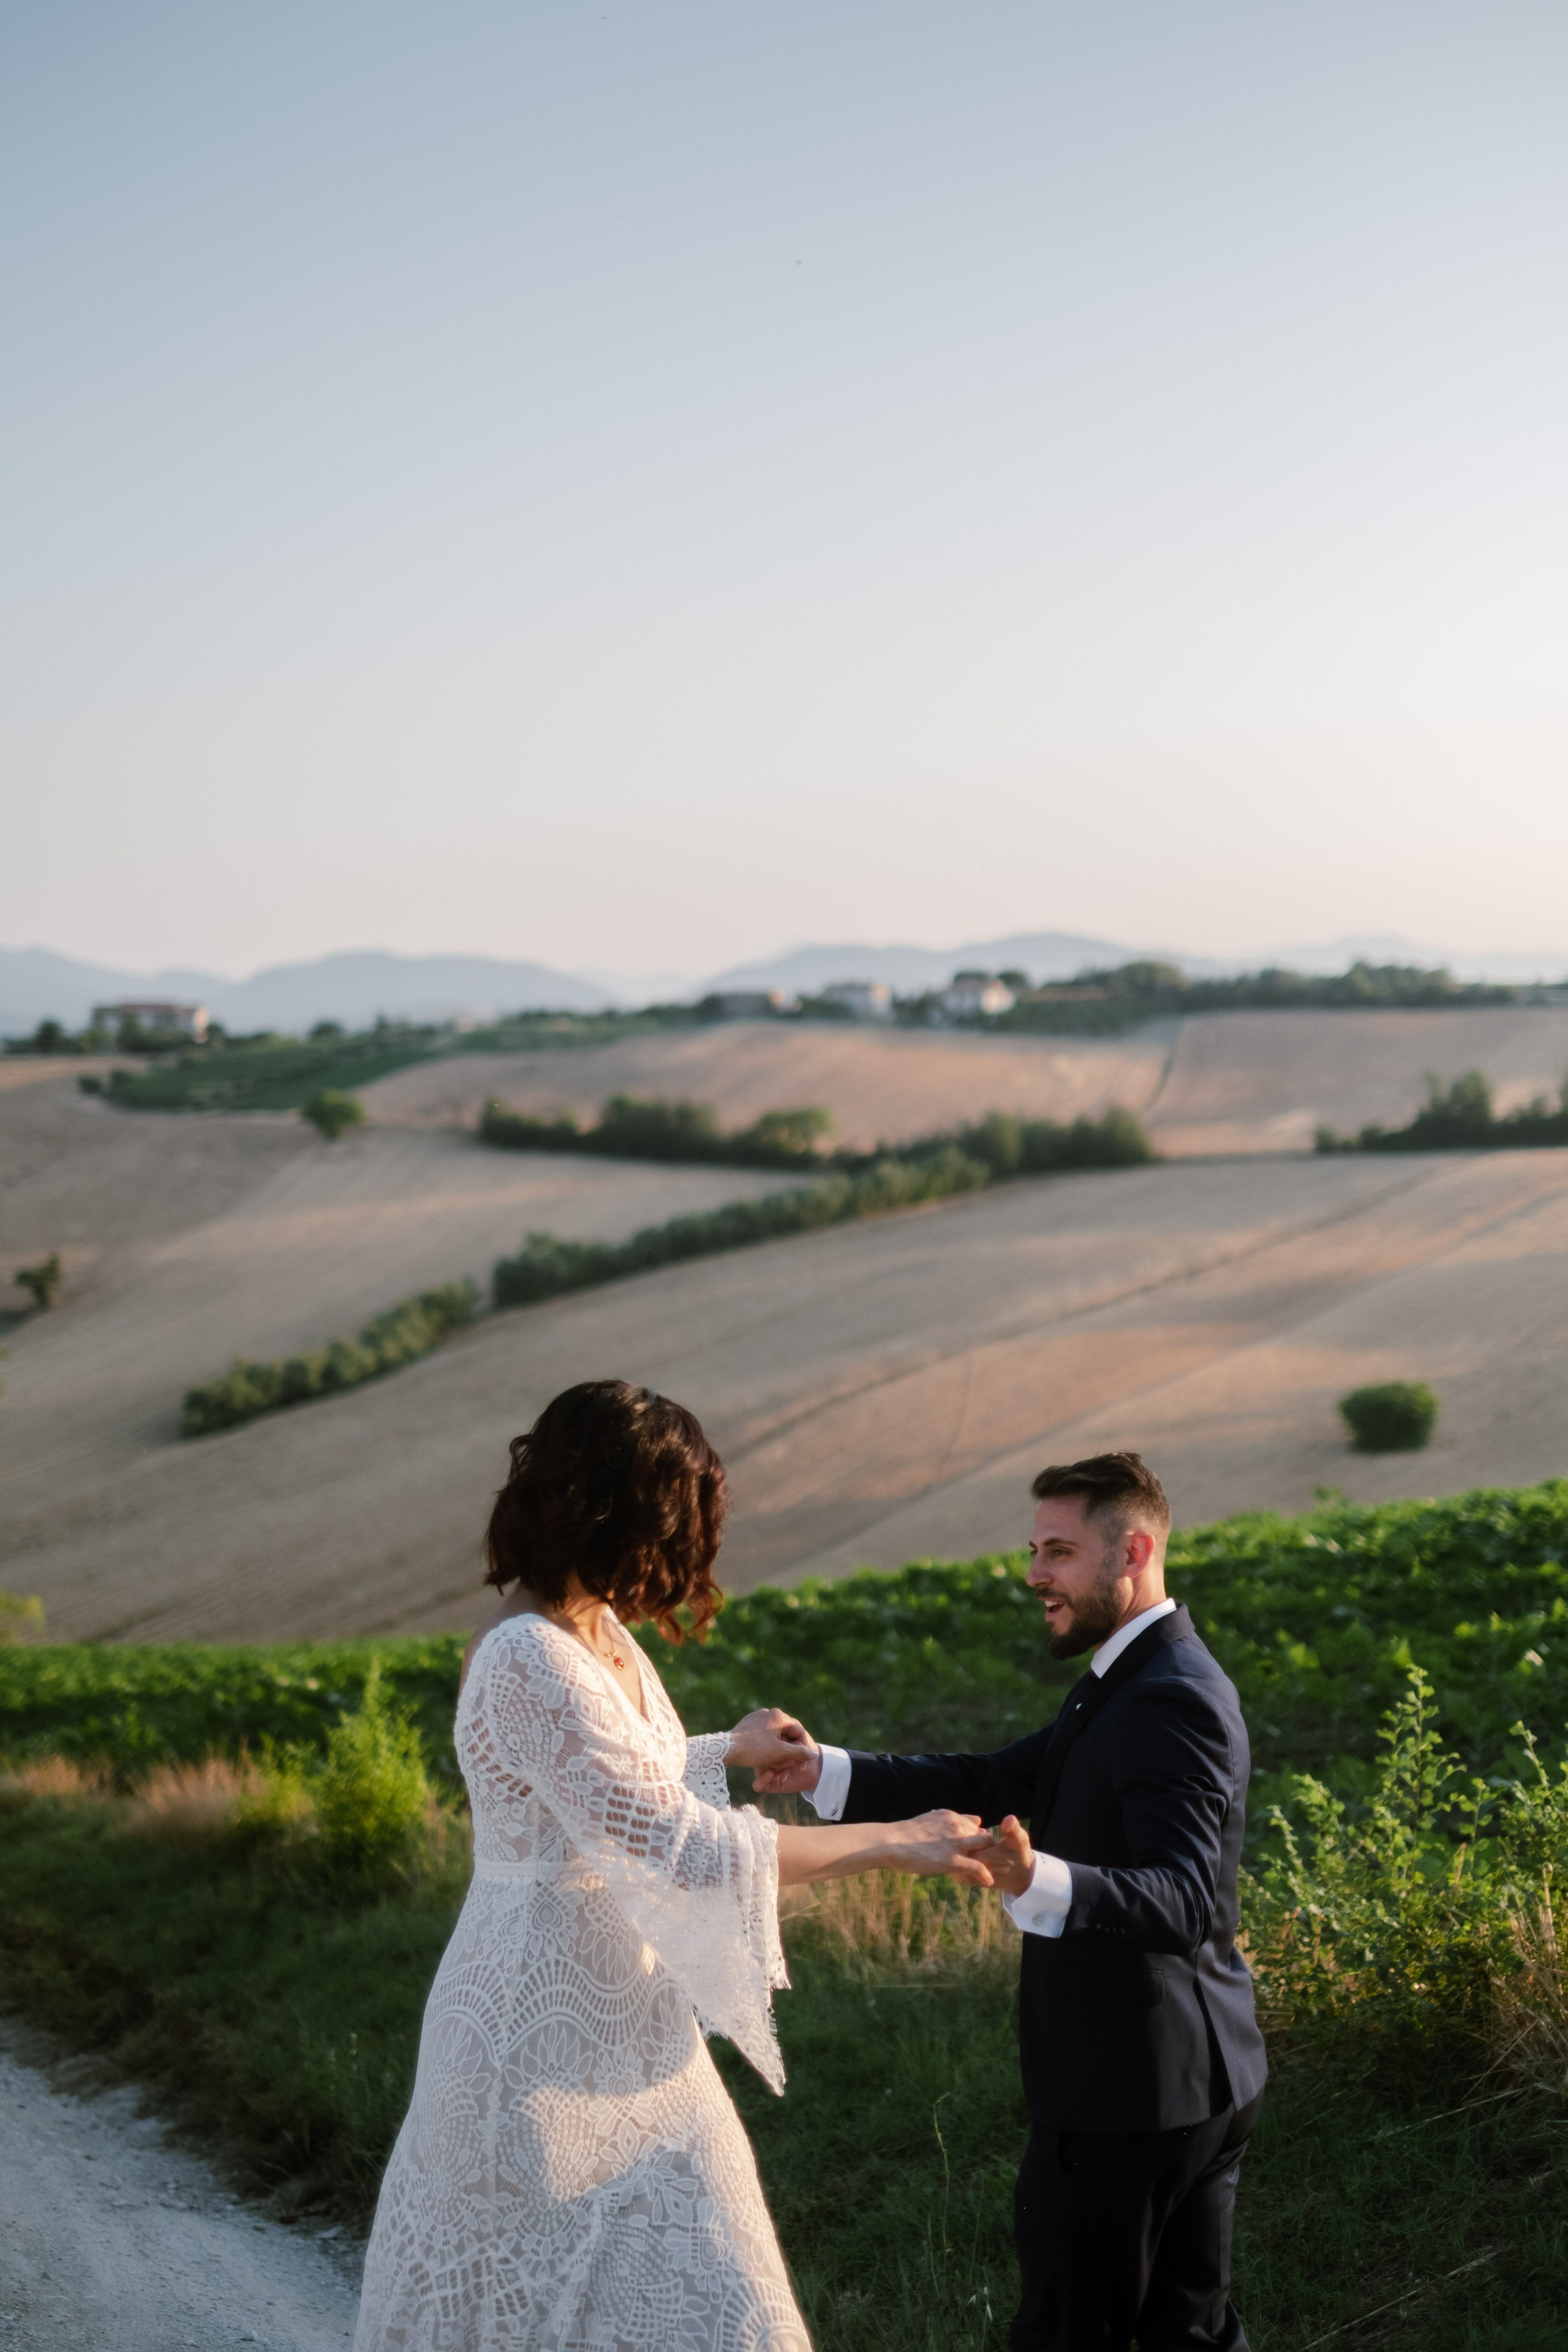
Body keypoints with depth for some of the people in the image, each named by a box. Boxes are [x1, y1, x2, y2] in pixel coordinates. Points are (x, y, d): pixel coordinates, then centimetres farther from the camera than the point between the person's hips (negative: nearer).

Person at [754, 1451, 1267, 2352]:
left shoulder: (1175, 1703, -22)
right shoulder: (1133, 1683, 12)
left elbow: (1183, 1900, -33)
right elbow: (993, 1784, 11)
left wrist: (1041, 1880, -51)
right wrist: (828, 1772, 0)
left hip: (1129, 2095, -10)